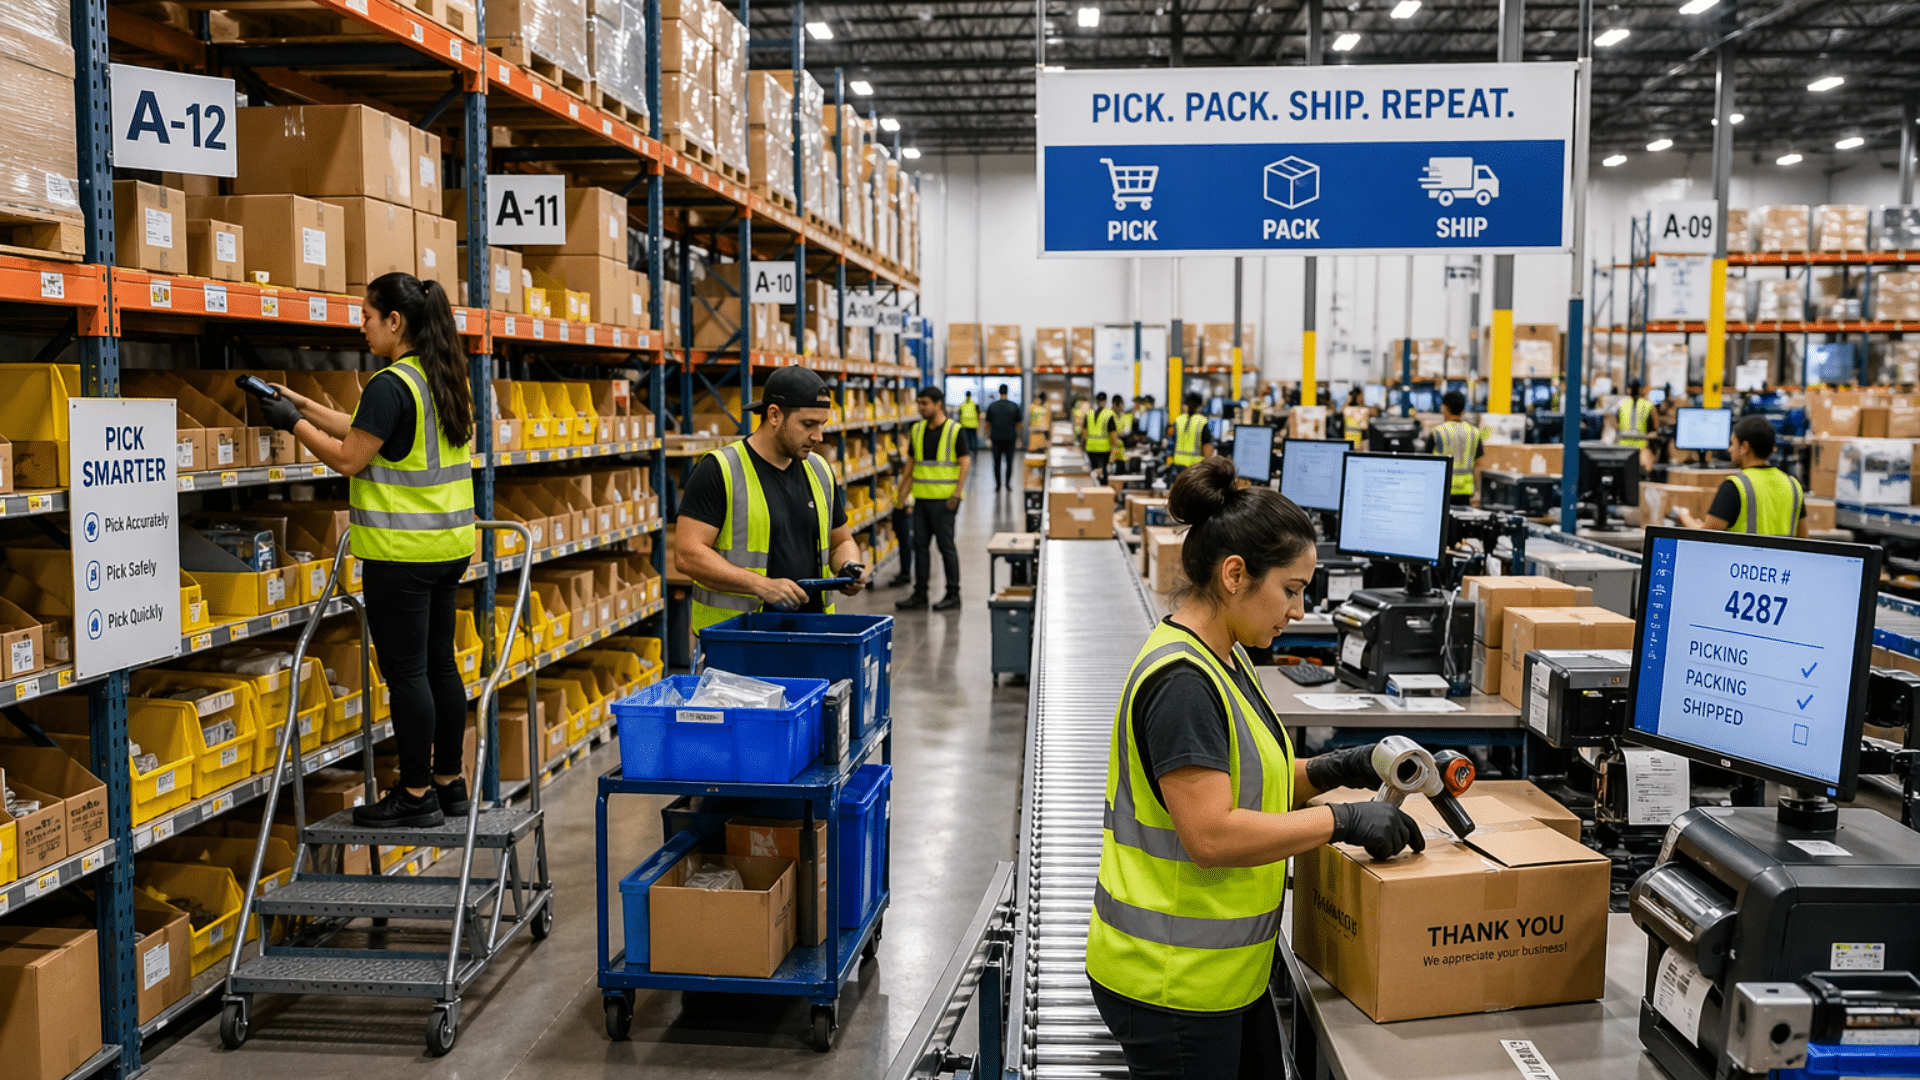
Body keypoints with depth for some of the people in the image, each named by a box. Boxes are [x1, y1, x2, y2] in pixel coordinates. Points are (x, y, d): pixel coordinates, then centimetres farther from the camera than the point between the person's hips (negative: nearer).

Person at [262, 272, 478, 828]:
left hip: (401, 552, -9)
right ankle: (449, 784, 22)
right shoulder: (444, 380, 12)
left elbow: (348, 458, -12)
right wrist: (302, 403, 20)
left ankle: (417, 795, 6)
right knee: (439, 663, 14)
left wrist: (293, 424, 0)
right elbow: (367, 432, 19)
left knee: (405, 671, -1)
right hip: (447, 545, 9)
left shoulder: (391, 385, -16)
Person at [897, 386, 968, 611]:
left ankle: (953, 594, 9)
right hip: (921, 497, 6)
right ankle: (920, 594, 16)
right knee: (920, 545, 8)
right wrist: (903, 490, 9)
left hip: (943, 499, -6)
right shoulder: (917, 430, 11)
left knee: (946, 545, 0)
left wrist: (957, 493, -16)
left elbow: (965, 463, -9)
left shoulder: (954, 431, -6)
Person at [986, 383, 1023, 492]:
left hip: (996, 439, 0)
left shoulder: (992, 406, 0)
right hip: (1010, 438, 0)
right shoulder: (1014, 406, -2)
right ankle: (1007, 484, 2)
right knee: (1009, 462, 8)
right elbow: (1018, 424, 3)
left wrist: (988, 438, 12)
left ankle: (998, 485, 6)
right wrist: (1018, 439, 12)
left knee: (997, 463, 6)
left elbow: (988, 424, 3)